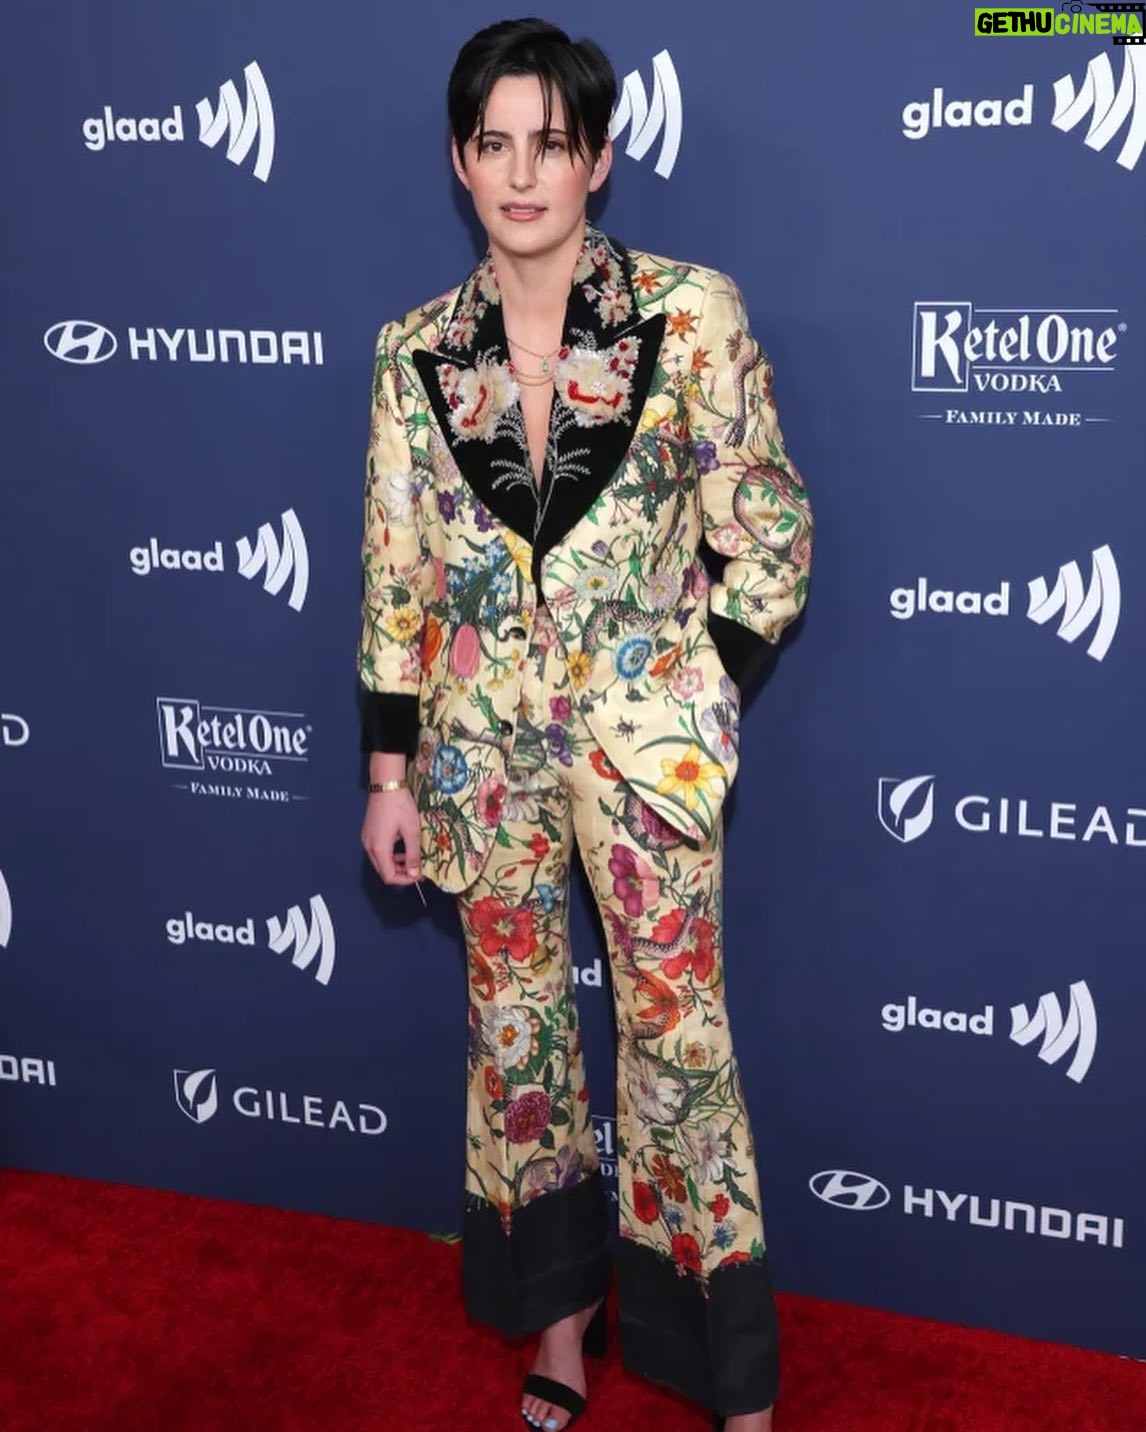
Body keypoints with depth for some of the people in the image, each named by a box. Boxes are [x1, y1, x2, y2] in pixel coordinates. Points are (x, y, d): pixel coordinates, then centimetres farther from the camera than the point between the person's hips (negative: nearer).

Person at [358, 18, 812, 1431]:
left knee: (676, 1034, 2)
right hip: (483, 739, 3)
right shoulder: (417, 354, 2)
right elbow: (394, 576, 5)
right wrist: (390, 772, 4)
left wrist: (688, 703, -4)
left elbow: (766, 537, -2)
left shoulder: (691, 315, -6)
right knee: (513, 1020, 12)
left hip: (641, 734, -3)